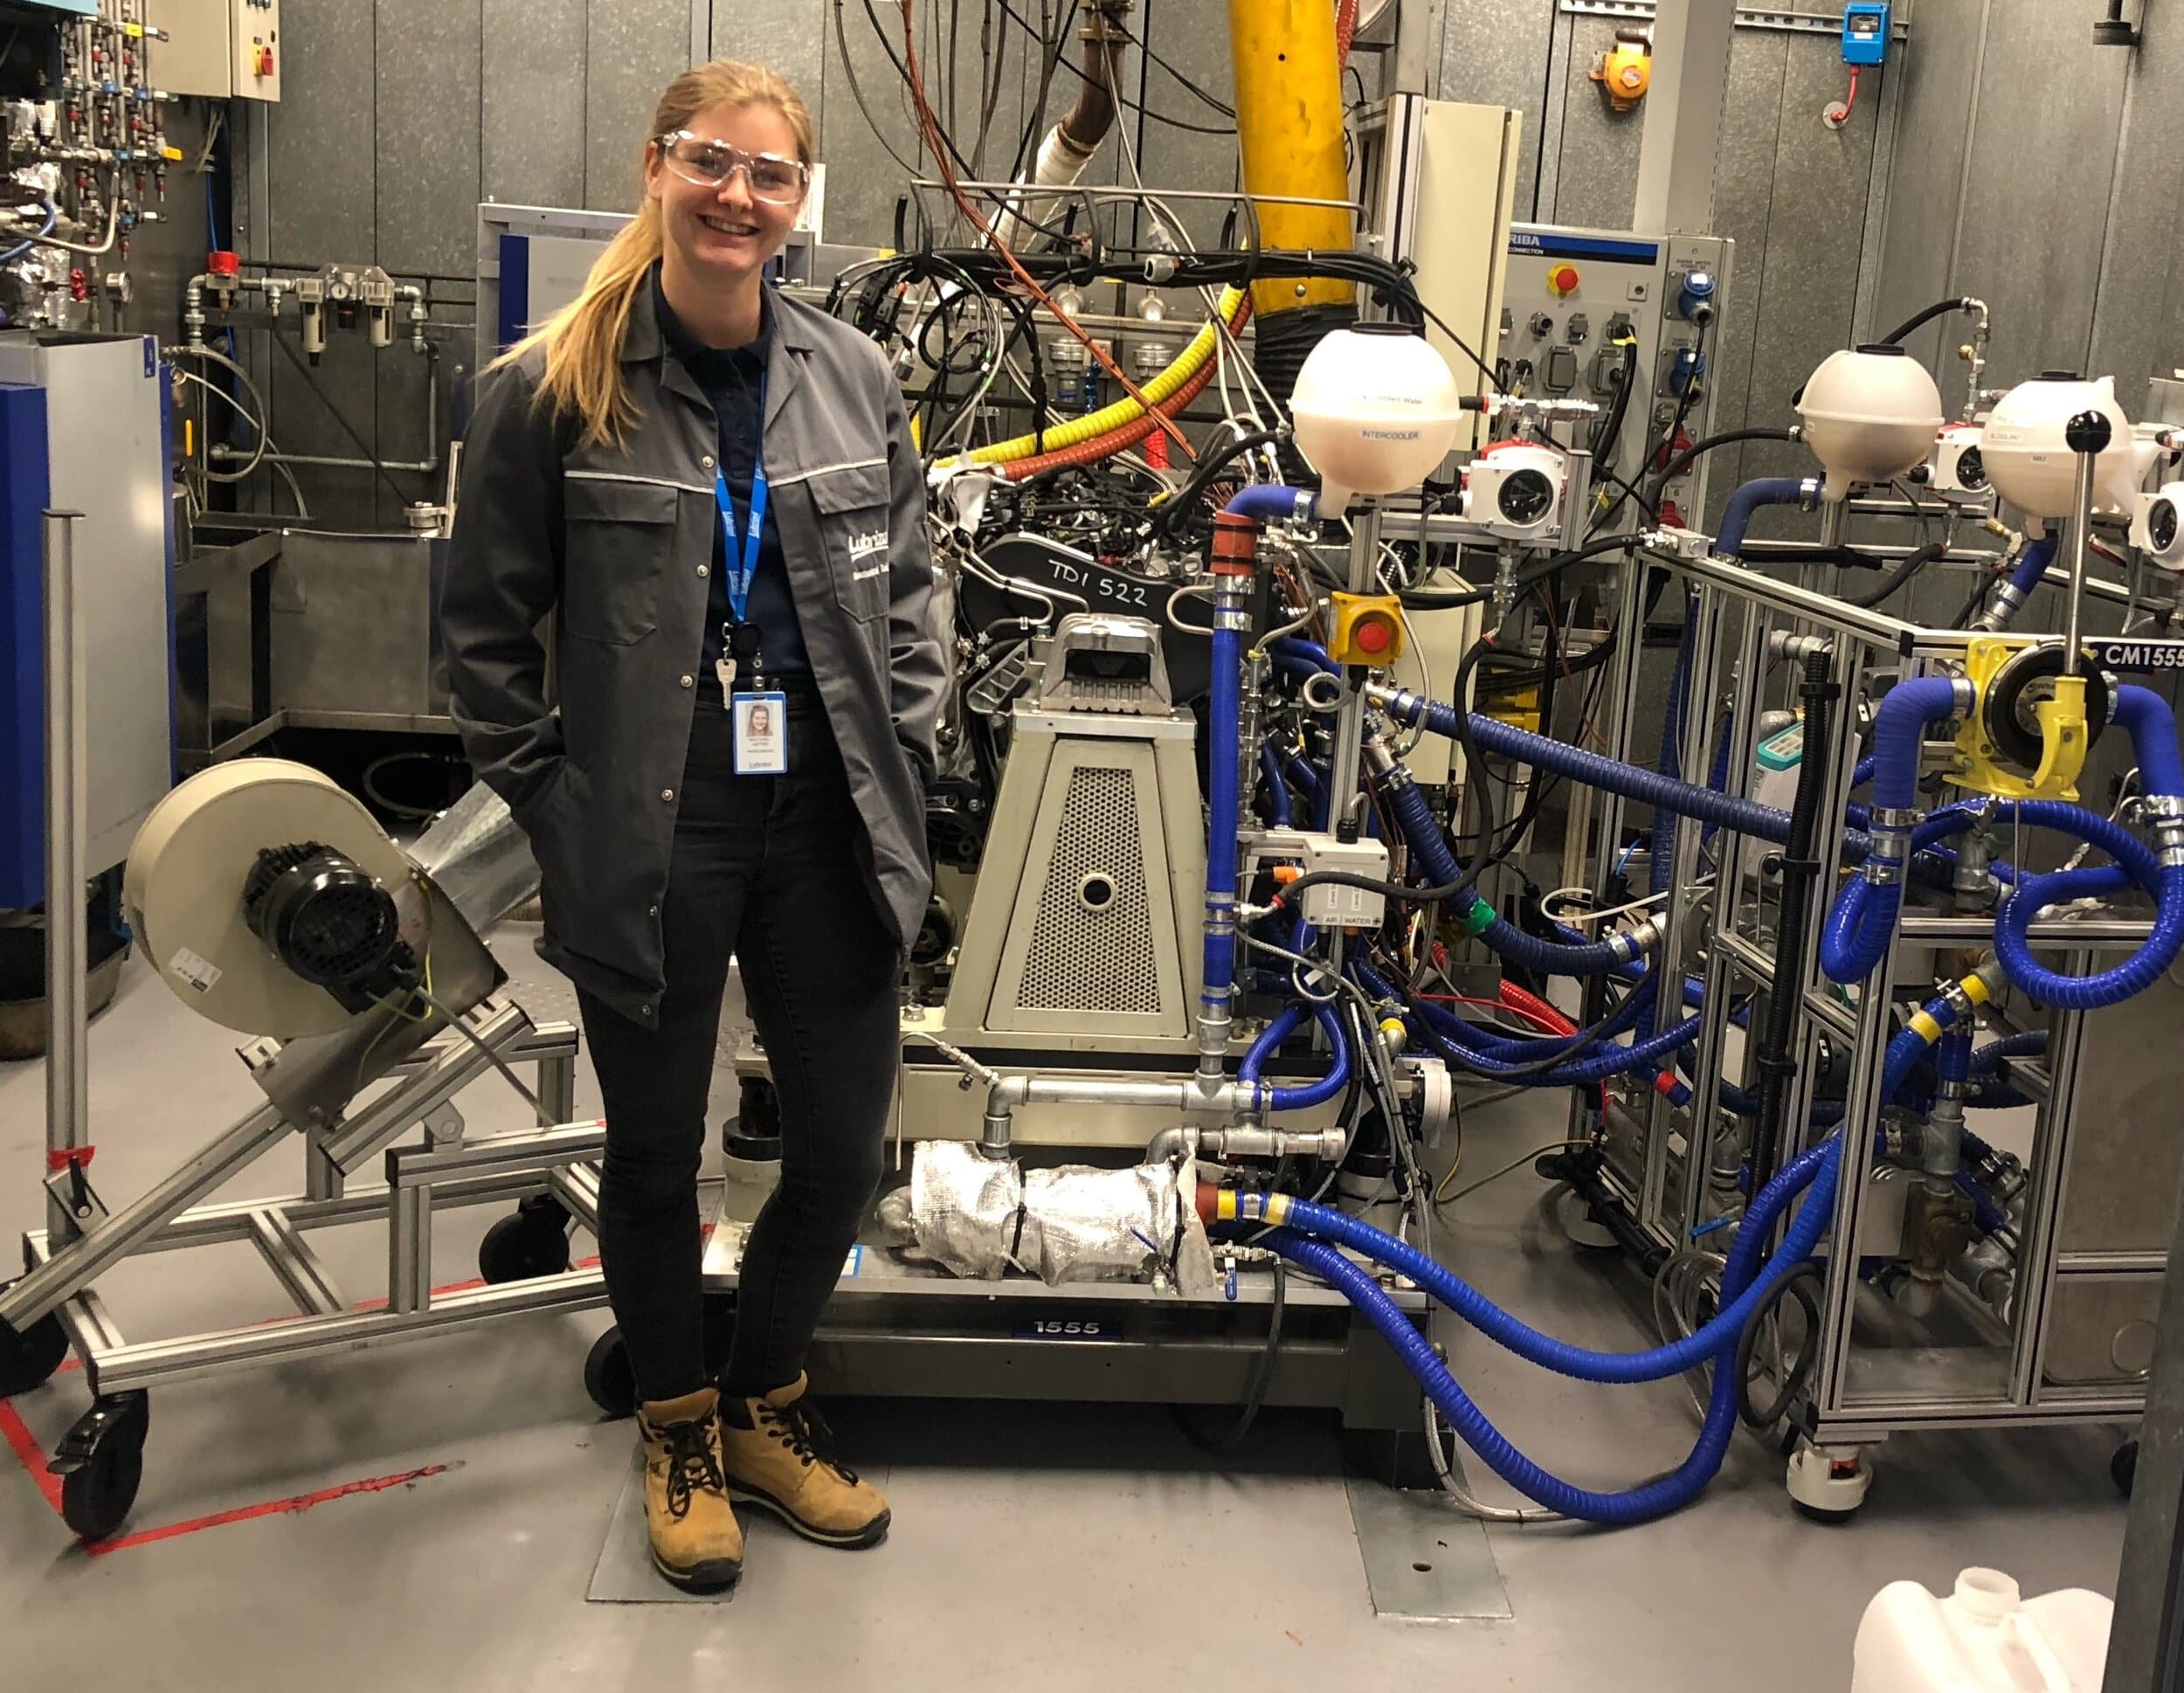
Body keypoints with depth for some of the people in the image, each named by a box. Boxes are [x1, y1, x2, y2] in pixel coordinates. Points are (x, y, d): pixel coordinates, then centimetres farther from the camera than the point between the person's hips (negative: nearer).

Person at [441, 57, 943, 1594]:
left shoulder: (854, 377, 4)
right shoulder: (555, 388, -6)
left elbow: (906, 584, 14)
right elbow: (486, 626, 0)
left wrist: (901, 754, 7)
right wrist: (553, 800, -3)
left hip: (826, 830, 3)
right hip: (646, 844, -3)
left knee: (846, 1146, 10)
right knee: (657, 1152, 12)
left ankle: (764, 1404, 36)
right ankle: (679, 1427, 37)